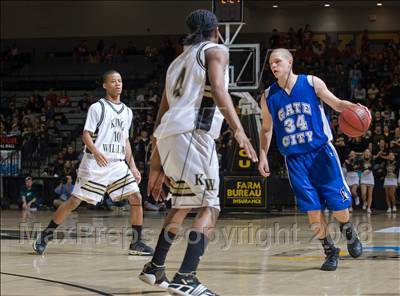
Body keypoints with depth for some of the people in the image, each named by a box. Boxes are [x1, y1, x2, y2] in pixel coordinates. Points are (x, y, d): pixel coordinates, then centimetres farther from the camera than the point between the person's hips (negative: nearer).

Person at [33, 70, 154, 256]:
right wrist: (96, 152, -27)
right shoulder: (97, 107, -3)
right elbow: (86, 135, -8)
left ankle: (136, 243, 1)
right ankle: (45, 235, 9)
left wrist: (133, 167, 13)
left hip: (117, 164, 5)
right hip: (94, 164, -5)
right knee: (75, 201, -5)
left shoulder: (127, 112, 15)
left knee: (136, 198, -8)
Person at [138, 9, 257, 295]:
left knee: (182, 204, 25)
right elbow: (218, 90, -13)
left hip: (167, 138, 8)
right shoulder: (216, 50, 8)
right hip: (192, 134, -8)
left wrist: (156, 165, 29)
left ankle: (155, 268, 31)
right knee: (209, 206, -6)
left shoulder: (179, 61, 29)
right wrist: (239, 130, -20)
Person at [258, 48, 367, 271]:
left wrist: (355, 108, -19)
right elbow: (266, 129, 16)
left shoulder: (312, 83, -2)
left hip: (322, 151, -2)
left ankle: (349, 231, 29)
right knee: (312, 209, -6)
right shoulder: (269, 96, 5)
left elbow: (337, 104, 2)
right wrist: (263, 156, 7)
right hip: (295, 159, 2)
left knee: (339, 204, -4)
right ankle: (330, 251, 12)